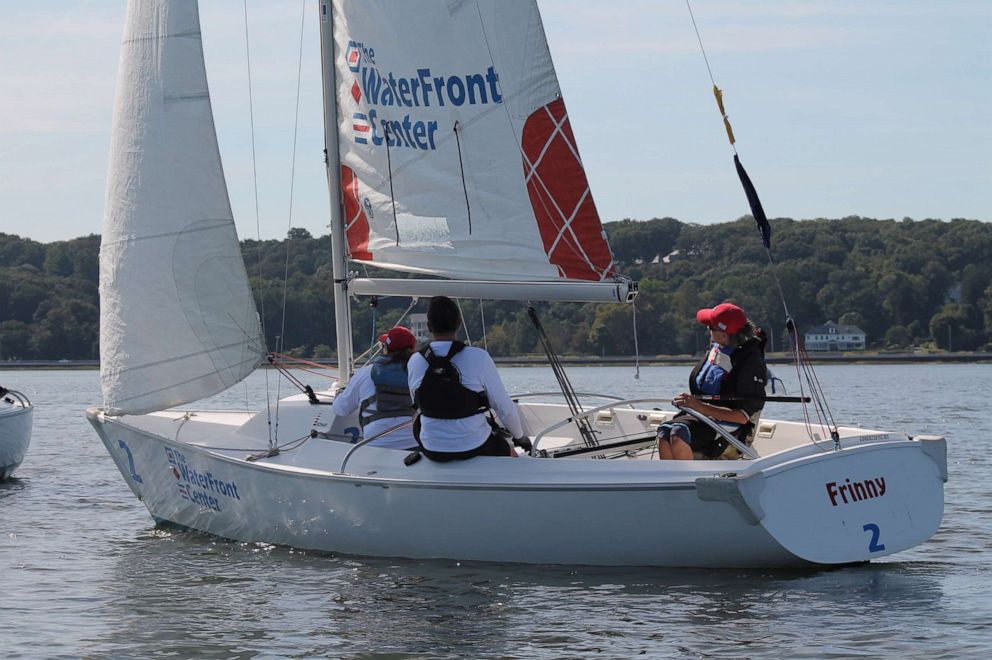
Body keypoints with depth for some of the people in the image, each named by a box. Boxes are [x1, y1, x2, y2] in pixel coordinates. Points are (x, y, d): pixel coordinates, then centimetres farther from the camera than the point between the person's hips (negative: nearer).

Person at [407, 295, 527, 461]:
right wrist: (519, 436, 9)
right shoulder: (478, 358, -17)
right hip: (475, 450, -3)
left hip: (432, 452, 3)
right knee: (510, 454, 29)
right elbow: (504, 407, -11)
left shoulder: (415, 362, -8)